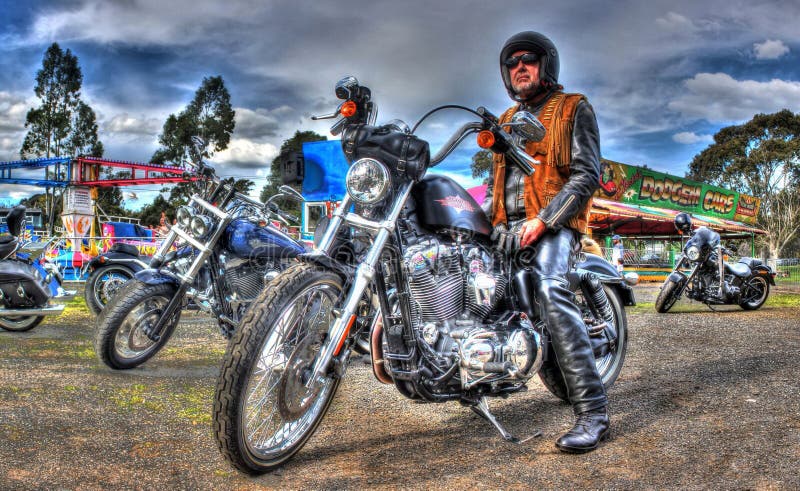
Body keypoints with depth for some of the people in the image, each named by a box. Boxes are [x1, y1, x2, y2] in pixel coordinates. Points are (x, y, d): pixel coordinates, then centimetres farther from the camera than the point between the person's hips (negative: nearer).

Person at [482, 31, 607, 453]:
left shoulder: (574, 109, 7)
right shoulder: (506, 121, 27)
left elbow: (587, 174, -5)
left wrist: (543, 220, -16)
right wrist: (485, 220, 11)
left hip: (554, 222, -7)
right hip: (507, 226, 7)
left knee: (549, 291, -32)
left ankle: (592, 411, -34)